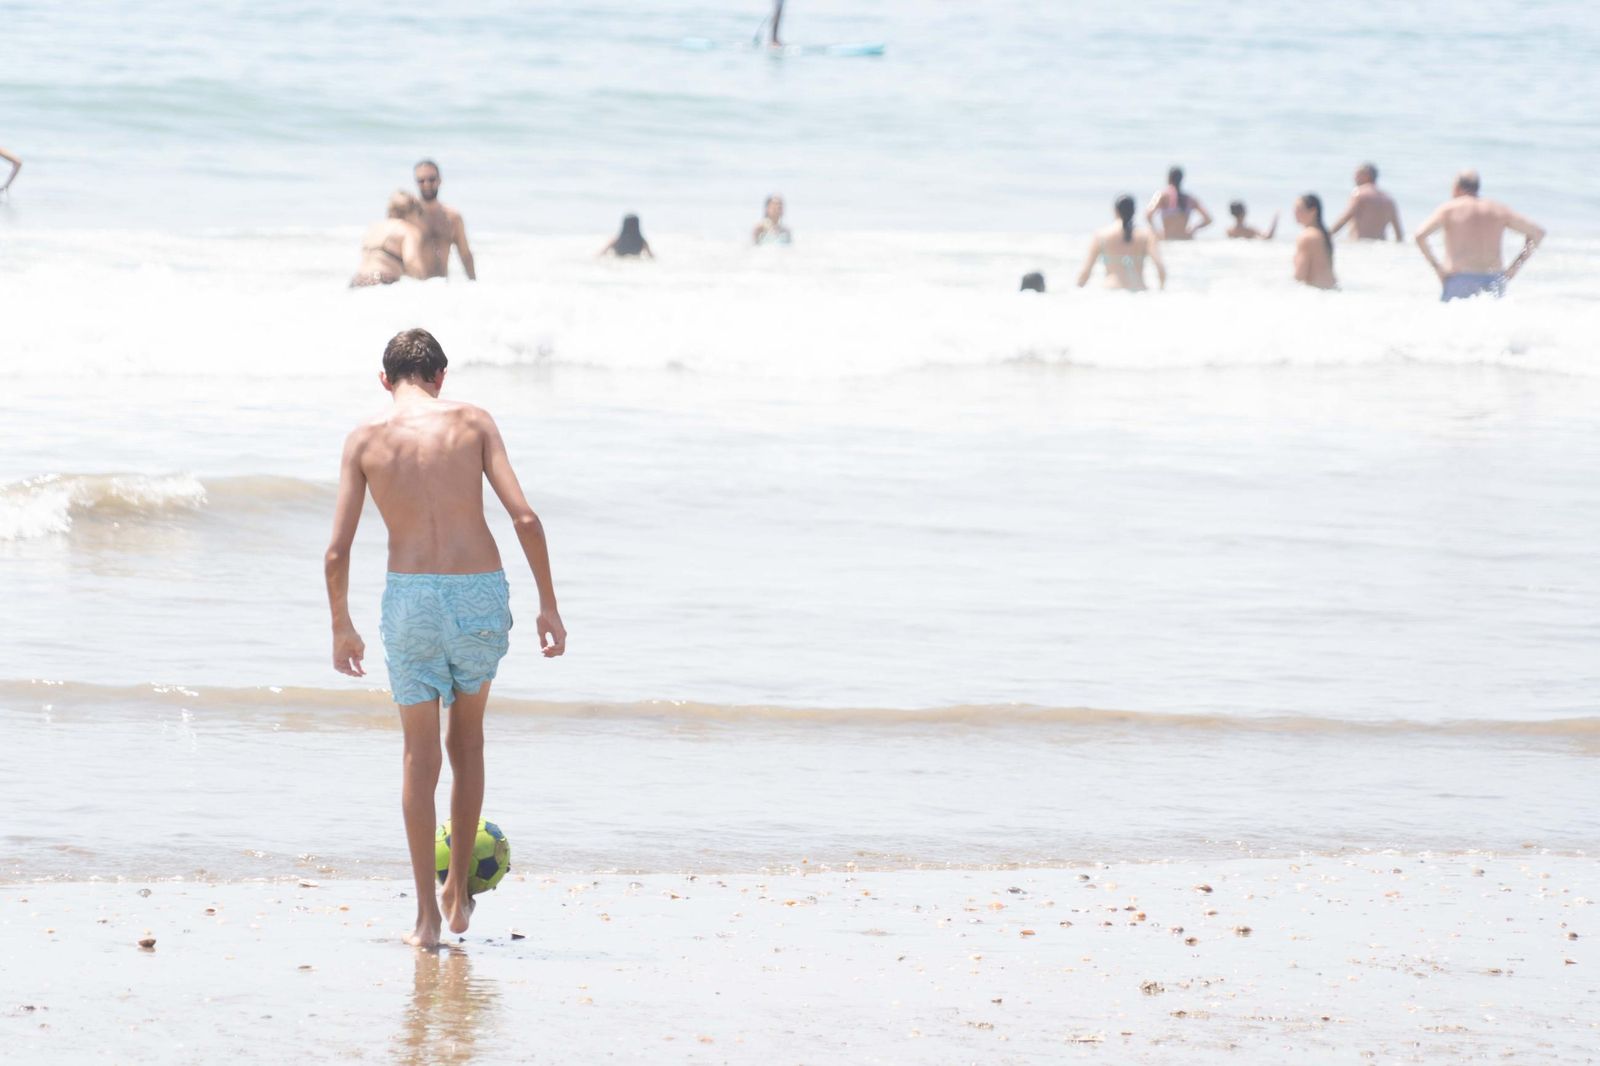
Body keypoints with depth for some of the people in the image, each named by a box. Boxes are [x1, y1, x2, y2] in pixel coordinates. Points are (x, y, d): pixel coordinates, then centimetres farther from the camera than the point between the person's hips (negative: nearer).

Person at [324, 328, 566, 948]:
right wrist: (548, 606, 3)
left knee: (420, 757, 8)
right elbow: (525, 519, -5)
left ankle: (427, 914, 4)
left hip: (410, 596, -1)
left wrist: (342, 629, 15)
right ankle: (459, 890, 26)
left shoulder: (365, 440, 3)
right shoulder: (473, 422, 3)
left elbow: (337, 552, 1)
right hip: (480, 594, 1)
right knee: (467, 740, 22)